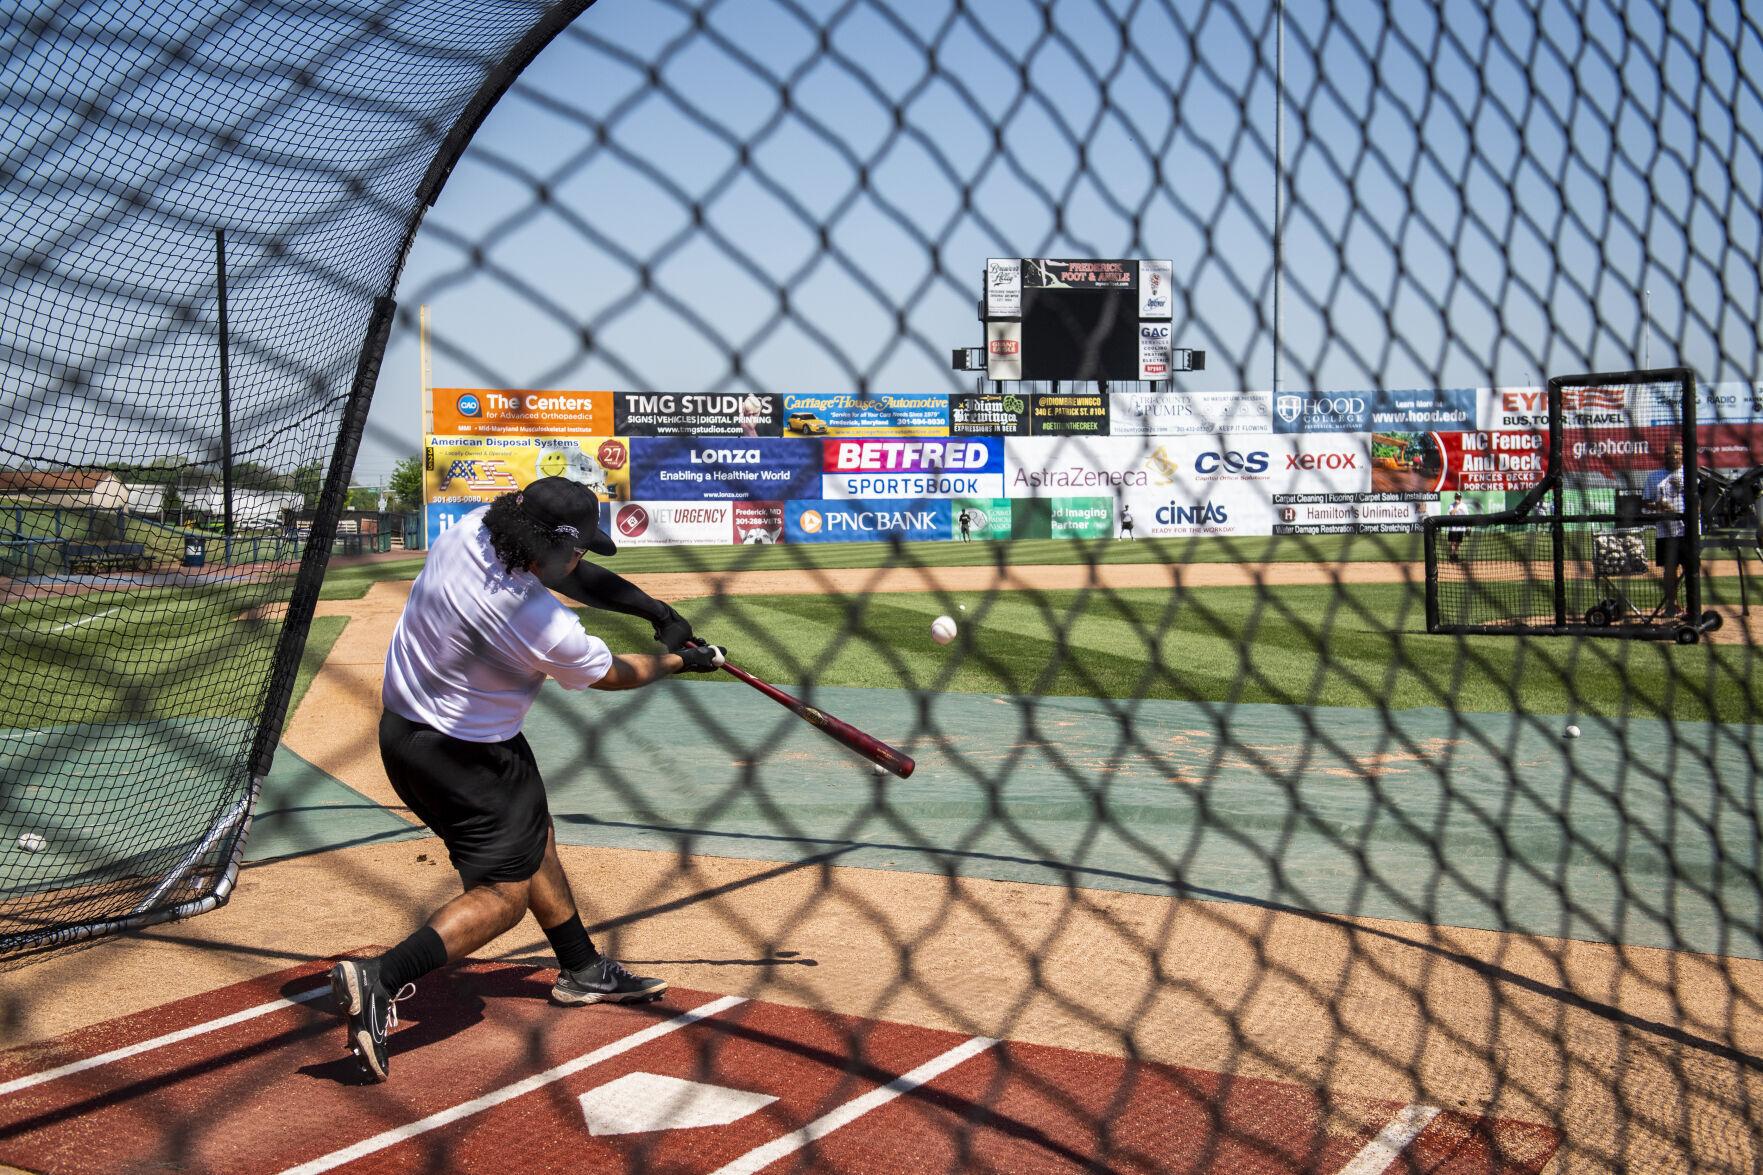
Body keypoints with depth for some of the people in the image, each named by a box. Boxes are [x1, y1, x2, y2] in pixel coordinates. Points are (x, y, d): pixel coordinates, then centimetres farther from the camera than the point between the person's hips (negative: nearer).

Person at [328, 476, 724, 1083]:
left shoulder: (471, 529, -13)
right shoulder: (546, 628, -30)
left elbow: (567, 574, 3)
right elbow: (611, 674, -8)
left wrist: (654, 609, -3)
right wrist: (679, 659, 10)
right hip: (465, 754, -9)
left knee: (534, 838, 22)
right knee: (503, 894, -2)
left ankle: (582, 969, 36)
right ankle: (379, 979, -15)